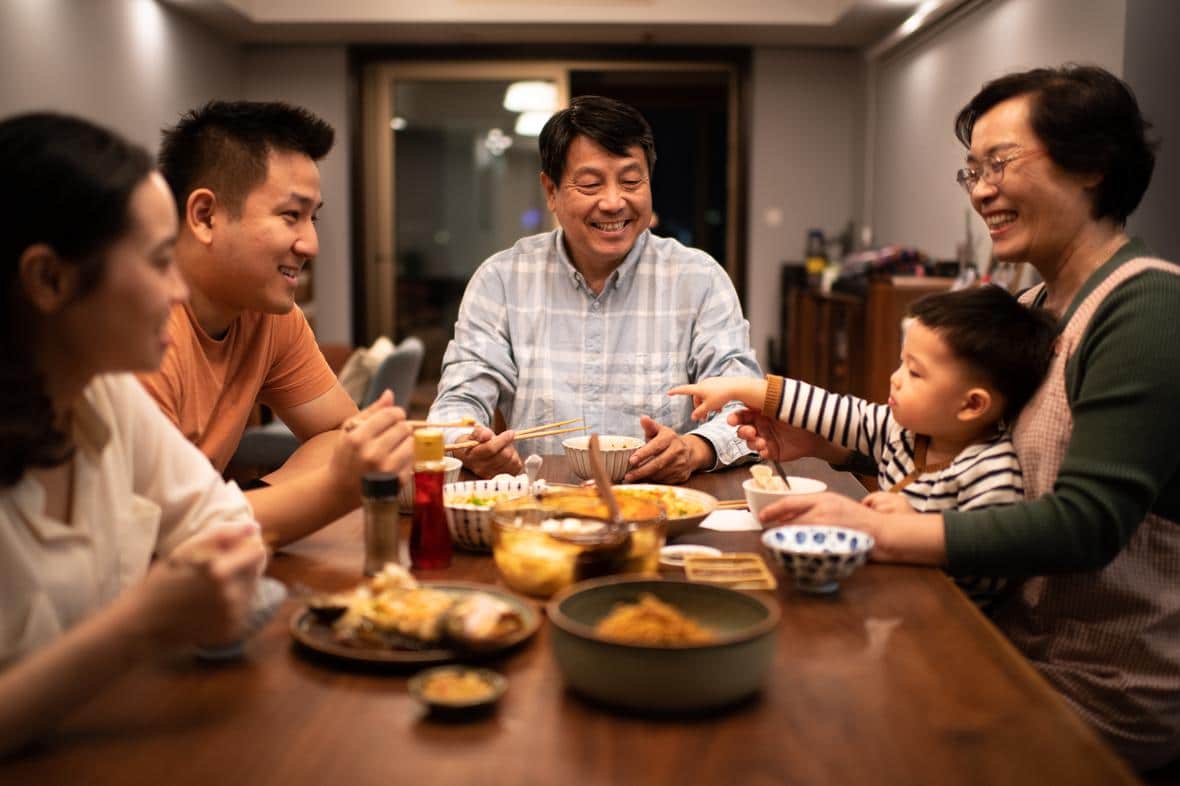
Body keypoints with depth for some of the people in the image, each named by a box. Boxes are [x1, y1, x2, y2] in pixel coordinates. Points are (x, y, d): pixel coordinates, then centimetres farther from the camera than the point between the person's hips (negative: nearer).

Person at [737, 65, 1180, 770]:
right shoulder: (1034, 309, 9)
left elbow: (1087, 522, -27)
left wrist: (881, 531, -31)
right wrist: (815, 440, 1)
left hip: (1103, 696, -7)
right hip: (1019, 645, 7)